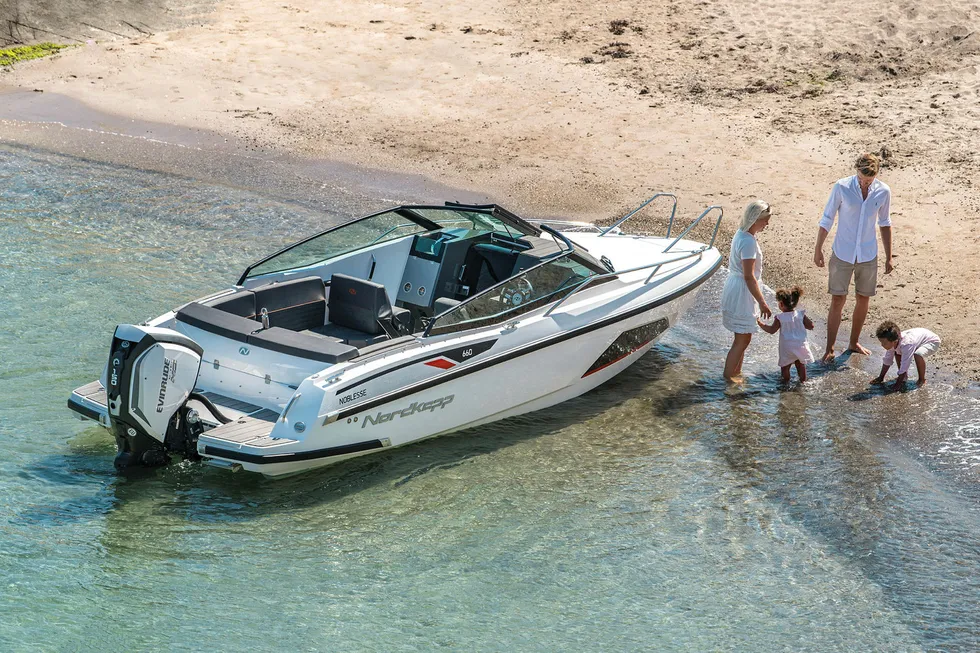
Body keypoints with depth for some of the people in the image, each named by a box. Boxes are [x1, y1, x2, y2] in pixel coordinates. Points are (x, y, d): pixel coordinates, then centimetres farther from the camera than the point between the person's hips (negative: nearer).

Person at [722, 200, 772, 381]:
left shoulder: (741, 234, 6)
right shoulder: (748, 241, -24)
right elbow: (749, 276, -25)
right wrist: (762, 302, -21)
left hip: (734, 286, 10)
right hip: (741, 292, -10)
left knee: (743, 338, 20)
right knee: (742, 340, -1)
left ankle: (736, 373, 31)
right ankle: (727, 378, 5)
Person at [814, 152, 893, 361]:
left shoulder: (883, 192, -6)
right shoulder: (842, 187, -14)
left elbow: (885, 224, 7)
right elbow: (827, 219, -5)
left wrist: (889, 256, 9)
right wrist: (818, 249, -1)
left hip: (868, 256, 3)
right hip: (842, 255, -3)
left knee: (863, 299, 12)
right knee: (837, 300, -1)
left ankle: (854, 343, 30)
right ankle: (830, 348, 7)